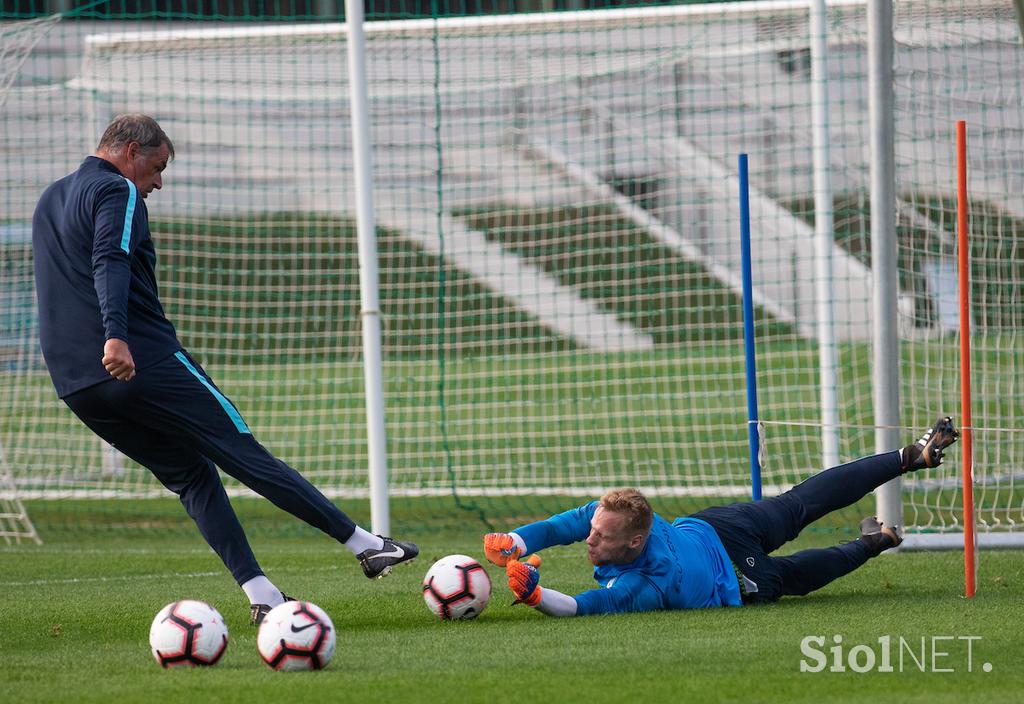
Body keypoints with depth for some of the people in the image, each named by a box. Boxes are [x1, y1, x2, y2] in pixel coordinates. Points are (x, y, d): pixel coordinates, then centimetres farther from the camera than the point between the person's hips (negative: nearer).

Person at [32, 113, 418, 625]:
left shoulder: (50, 200, 24)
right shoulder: (117, 192, -5)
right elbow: (110, 263, -22)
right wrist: (115, 337, -35)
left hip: (75, 386, 8)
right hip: (144, 363, -8)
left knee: (191, 477, 11)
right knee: (245, 454, -4)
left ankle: (261, 597, -1)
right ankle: (365, 545, -2)